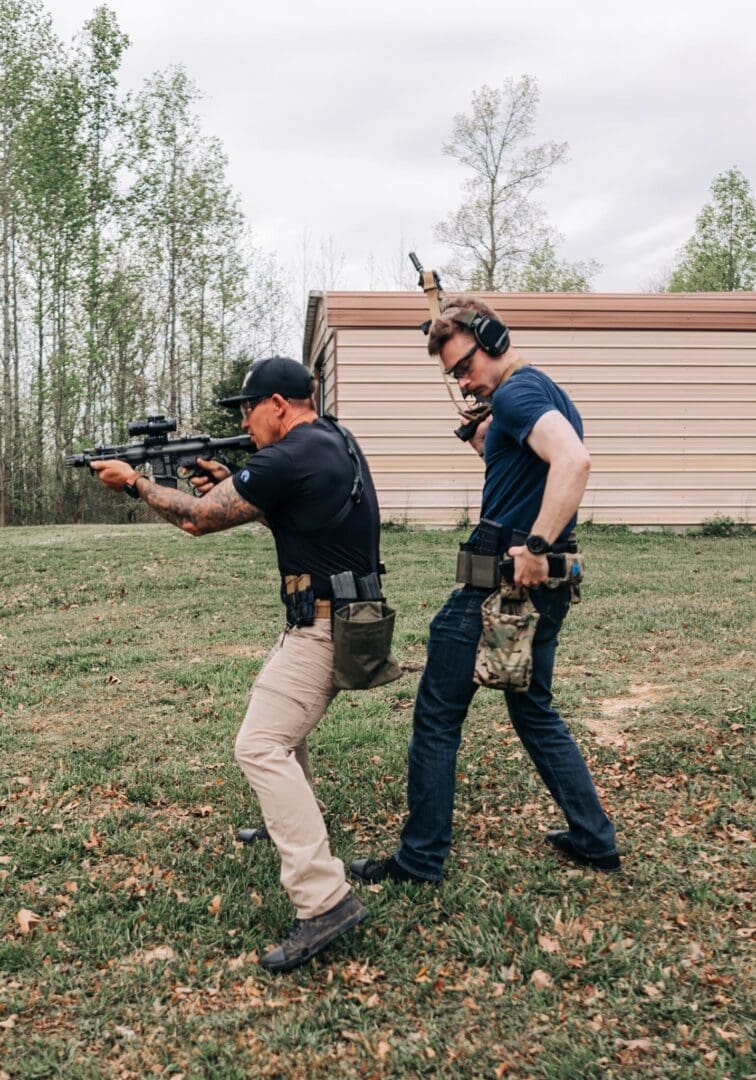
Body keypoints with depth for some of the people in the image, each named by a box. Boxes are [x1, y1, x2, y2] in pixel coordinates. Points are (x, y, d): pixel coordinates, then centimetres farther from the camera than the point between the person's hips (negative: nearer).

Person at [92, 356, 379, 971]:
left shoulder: (291, 456, -19)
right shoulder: (333, 442, 11)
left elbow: (196, 518, -11)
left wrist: (134, 482, 4)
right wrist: (232, 485, 12)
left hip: (322, 625, -10)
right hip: (341, 616, 10)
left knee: (261, 746, -15)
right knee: (279, 712, 29)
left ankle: (325, 900, -19)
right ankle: (295, 821, 47)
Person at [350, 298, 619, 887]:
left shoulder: (517, 392, -15)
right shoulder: (550, 394, 15)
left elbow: (573, 460, -32)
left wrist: (535, 546, -32)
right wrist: (485, 439, 12)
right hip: (544, 585, 10)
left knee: (437, 717, 3)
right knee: (535, 710, 23)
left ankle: (420, 859, 14)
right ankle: (595, 838, 28)